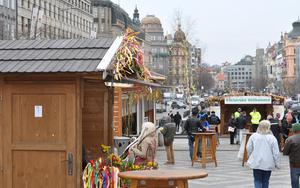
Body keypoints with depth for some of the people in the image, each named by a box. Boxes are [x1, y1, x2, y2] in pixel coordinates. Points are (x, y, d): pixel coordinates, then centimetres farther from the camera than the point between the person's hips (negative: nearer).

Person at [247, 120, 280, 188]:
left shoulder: (253, 136, -6)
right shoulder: (272, 138, -12)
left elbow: (249, 148, 2)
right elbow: (276, 152, -8)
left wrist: (251, 157, 19)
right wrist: (277, 163, 3)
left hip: (256, 163, 1)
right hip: (268, 164, -1)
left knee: (257, 180, 8)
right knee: (265, 181, 14)